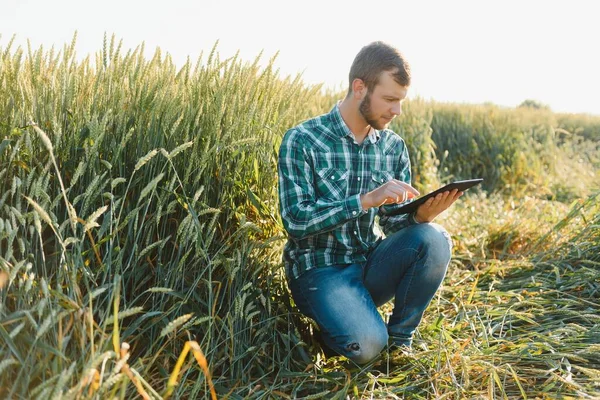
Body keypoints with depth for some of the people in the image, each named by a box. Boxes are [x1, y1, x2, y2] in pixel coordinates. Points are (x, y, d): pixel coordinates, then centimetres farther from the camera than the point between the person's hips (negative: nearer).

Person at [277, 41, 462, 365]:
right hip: (319, 268, -5)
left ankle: (399, 339, -3)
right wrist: (366, 200, -27)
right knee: (367, 344, -29)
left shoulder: (394, 147, 4)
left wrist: (421, 215, -17)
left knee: (434, 239, -23)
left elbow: (394, 223, 6)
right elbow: (295, 222, -19)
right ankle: (331, 318, 7)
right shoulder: (301, 141, -11)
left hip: (371, 264, 5)